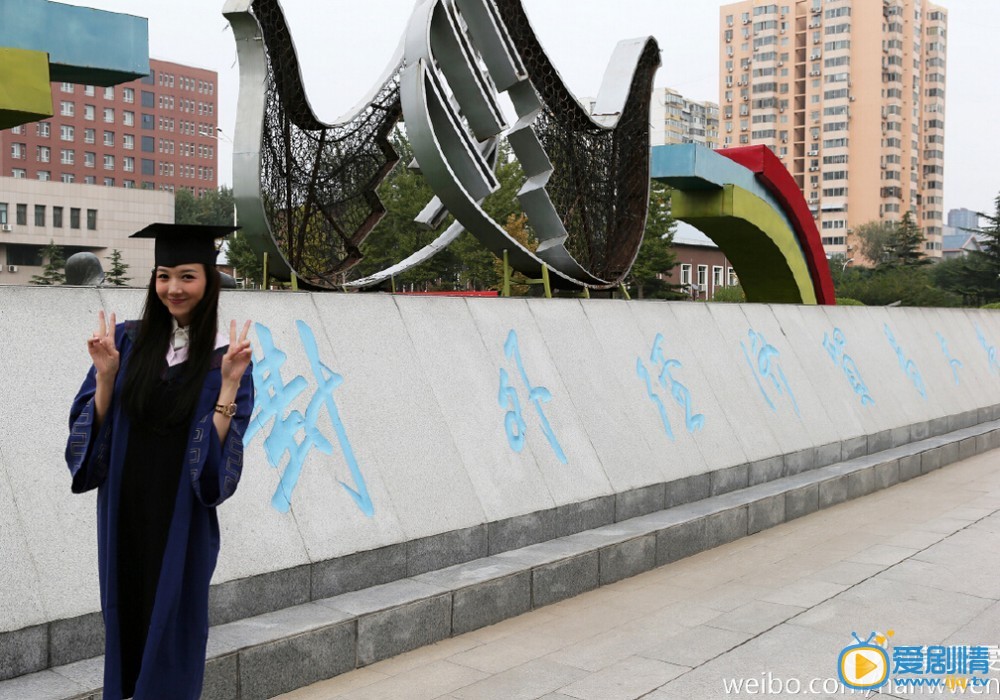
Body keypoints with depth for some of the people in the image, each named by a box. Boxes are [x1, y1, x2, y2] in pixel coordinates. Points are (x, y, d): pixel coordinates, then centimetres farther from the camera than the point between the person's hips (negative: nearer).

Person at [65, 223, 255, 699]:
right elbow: (93, 427, -1)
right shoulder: (127, 340, -1)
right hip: (123, 506, 3)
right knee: (124, 612, 17)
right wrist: (105, 375, -16)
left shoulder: (225, 356, -8)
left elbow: (220, 449, -14)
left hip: (182, 514, -3)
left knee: (171, 621, 9)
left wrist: (229, 382, -25)